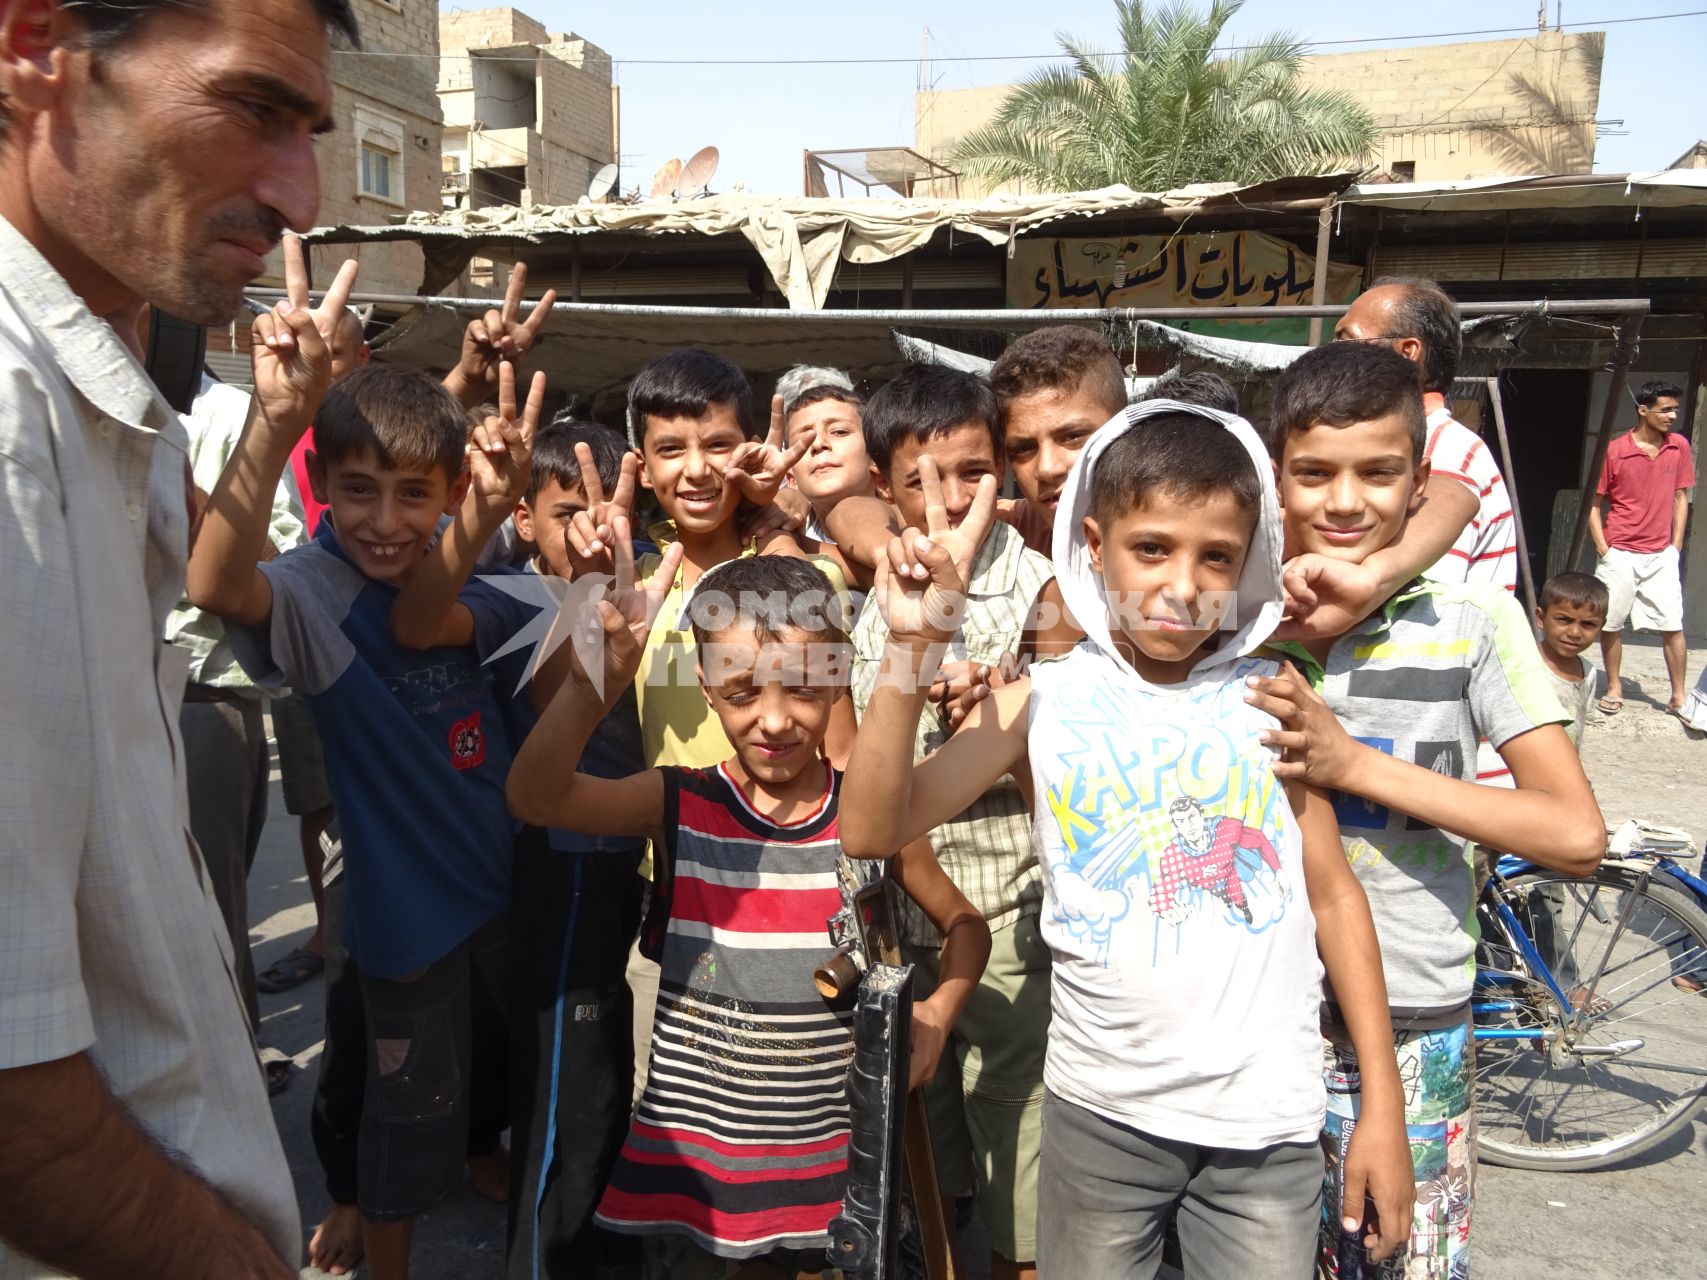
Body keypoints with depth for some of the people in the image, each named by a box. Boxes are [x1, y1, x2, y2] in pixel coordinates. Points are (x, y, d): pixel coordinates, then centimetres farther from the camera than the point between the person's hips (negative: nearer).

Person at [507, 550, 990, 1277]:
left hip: (831, 1157, 1)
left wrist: (939, 1010, -12)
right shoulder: (678, 807, -11)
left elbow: (964, 924, 7)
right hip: (687, 1155, 0)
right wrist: (602, 677, -44)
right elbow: (535, 797, -28)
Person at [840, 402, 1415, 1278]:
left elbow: (1334, 894, 3)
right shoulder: (1042, 703, -8)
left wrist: (1383, 1108, 3)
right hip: (1101, 1108, 0)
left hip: (1267, 1114, 1)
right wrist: (913, 653, -30)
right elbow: (872, 832, -18)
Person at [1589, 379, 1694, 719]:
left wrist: (1676, 546, 5)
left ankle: (1678, 697, 11)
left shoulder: (1679, 447, 3)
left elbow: (1681, 498, 10)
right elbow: (1594, 503, -2)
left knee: (1673, 626, 1)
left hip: (1662, 556, 2)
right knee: (1611, 624, 4)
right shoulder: (1614, 451, -7)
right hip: (1620, 556, -2)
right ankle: (1614, 689, 20)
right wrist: (1603, 550, -7)